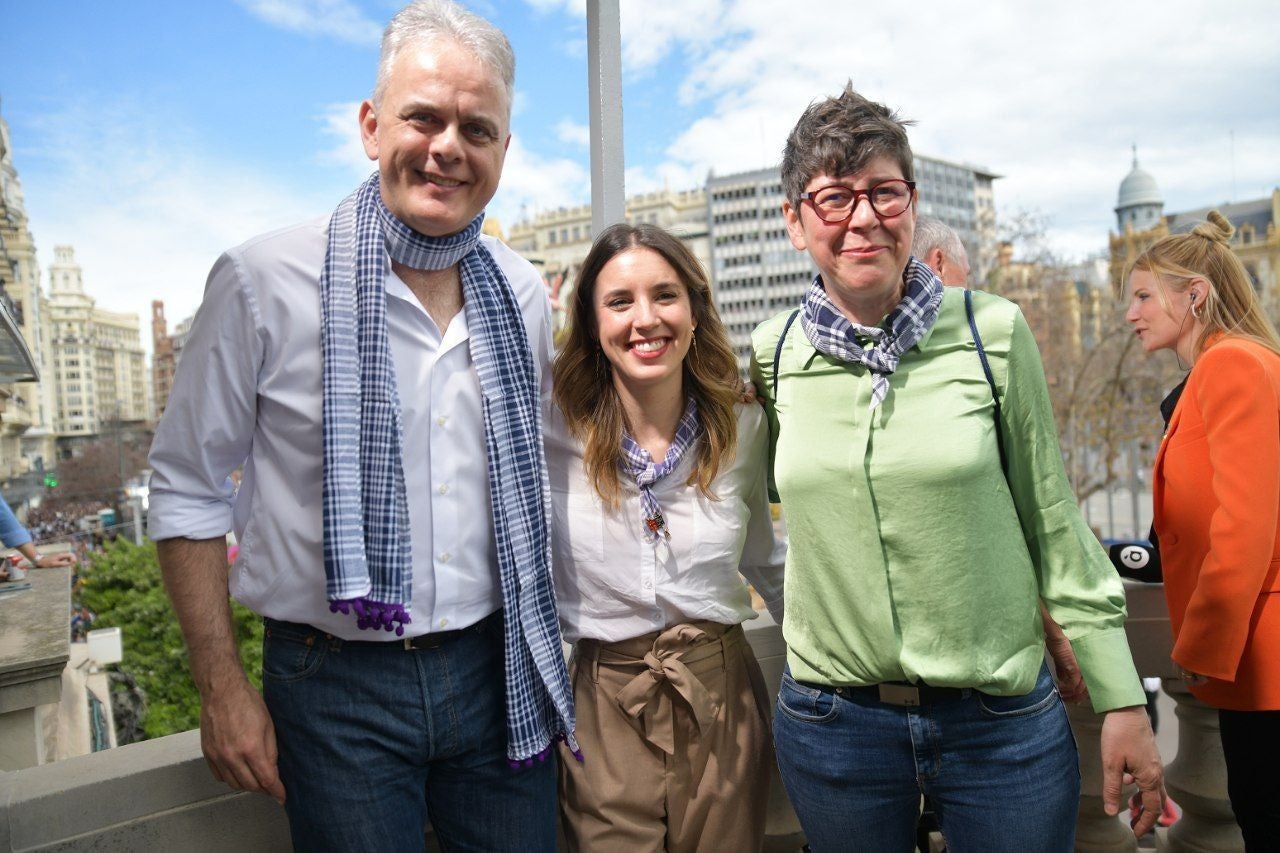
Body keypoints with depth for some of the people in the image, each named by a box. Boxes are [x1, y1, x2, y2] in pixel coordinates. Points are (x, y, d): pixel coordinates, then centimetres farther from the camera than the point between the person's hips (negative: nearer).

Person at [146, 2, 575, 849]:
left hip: (498, 673, 4)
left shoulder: (525, 295, 2)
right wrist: (222, 688, -5)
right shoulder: (263, 281, -10)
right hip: (336, 688, -3)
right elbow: (189, 490, -4)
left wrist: (549, 646, 12)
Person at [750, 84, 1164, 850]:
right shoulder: (773, 354, -2)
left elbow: (1055, 524, -2)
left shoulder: (993, 333, -8)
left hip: (1005, 721, -1)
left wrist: (1122, 699, -1)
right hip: (832, 721, 2)